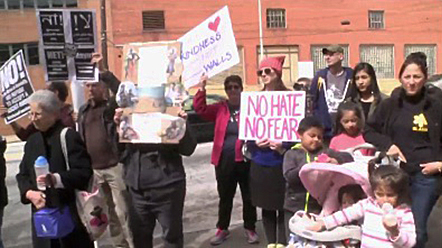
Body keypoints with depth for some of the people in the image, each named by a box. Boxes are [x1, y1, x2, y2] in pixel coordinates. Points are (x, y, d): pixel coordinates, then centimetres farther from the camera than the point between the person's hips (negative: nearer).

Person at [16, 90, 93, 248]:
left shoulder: (69, 137, -9)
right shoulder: (32, 141, 14)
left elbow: (84, 172, -16)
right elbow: (22, 174, 15)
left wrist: (56, 179, -30)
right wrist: (30, 193, -6)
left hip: (70, 213, -6)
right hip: (42, 214, 6)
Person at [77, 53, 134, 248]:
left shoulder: (112, 106, -3)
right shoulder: (83, 111, 14)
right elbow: (80, 139, 18)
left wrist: (102, 70, -29)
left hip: (115, 166, -6)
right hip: (94, 169, 6)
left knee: (123, 211, -1)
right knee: (110, 211, 14)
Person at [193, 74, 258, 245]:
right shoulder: (220, 109, 6)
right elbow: (200, 108, -1)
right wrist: (201, 89, -11)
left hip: (246, 159, -2)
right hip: (224, 160, 2)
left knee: (248, 196, 11)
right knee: (225, 196, 14)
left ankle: (250, 228, 27)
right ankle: (222, 229, 29)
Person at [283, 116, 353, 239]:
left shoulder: (325, 152, 6)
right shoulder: (291, 154, 2)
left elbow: (348, 157, 2)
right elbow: (289, 176, -11)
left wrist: (336, 161, -18)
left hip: (318, 208, 1)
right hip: (295, 207, 0)